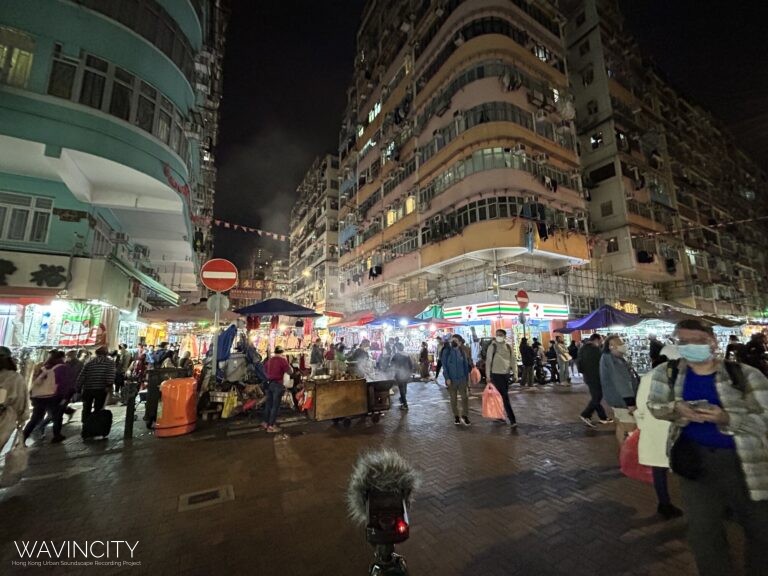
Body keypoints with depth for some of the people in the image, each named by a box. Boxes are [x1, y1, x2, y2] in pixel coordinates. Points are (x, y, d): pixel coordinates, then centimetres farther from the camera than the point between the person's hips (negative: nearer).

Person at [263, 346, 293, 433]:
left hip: (269, 383, 7)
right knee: (275, 405, 0)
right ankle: (271, 426, 3)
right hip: (277, 384, -7)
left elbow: (265, 369, 25)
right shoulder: (282, 360, -13)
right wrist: (286, 362, 1)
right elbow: (290, 371, -11)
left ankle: (266, 422, 28)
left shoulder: (270, 359, 8)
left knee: (268, 404, 17)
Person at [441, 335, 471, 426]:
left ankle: (465, 416, 13)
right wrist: (447, 378, -13)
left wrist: (467, 378, 6)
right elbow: (444, 365, -6)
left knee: (465, 397, -1)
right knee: (453, 399, 8)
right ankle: (456, 416, 21)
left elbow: (466, 366, 9)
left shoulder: (462, 352, 4)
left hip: (462, 379, 2)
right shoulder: (446, 351, -3)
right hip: (451, 379, -2)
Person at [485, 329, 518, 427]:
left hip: (506, 374, 5)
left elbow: (513, 360, 11)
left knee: (502, 396, 13)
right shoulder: (492, 346, -8)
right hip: (496, 374, -5)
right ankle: (512, 420, -3)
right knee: (505, 398, -5)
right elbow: (488, 361, -7)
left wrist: (515, 373, 5)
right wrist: (488, 375, -9)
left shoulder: (508, 347, 6)